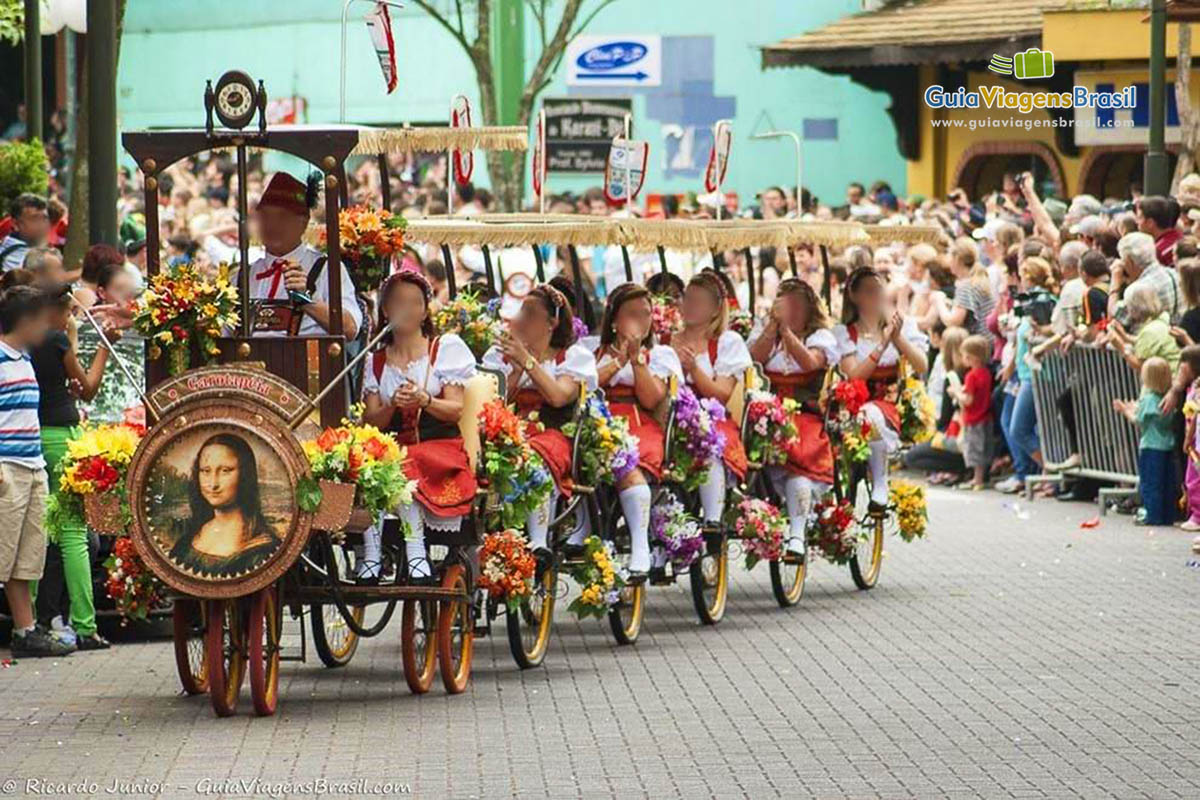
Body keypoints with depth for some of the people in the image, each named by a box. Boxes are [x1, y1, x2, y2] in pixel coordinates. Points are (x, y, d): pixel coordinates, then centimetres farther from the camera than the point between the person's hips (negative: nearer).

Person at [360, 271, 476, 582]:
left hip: (441, 448, -3)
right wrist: (393, 405, -15)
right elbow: (371, 423, 7)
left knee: (403, 467, -36)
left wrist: (425, 401, -20)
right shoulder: (376, 362, 17)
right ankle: (370, 554, -33)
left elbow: (455, 411, 0)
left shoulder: (445, 349, 9)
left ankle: (415, 554, -33)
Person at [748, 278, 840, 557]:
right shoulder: (768, 336, 22)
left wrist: (785, 328, -18)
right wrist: (773, 325, -9)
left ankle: (796, 536, -34)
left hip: (807, 416, -3)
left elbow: (810, 361, -11)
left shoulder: (821, 336, 11)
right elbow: (754, 358, 0)